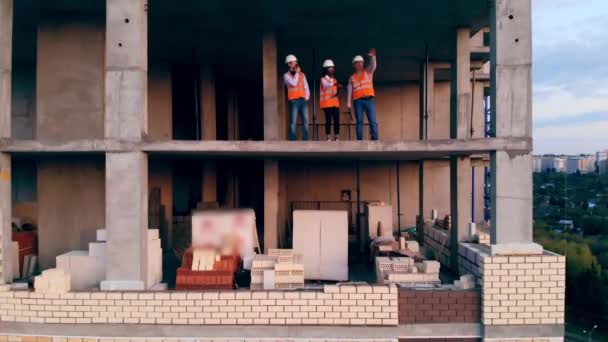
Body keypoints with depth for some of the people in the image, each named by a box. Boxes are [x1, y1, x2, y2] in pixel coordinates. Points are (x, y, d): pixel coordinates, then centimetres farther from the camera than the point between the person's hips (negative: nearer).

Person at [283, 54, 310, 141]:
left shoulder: (302, 74, 18)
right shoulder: (286, 75, 4)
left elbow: (306, 87, 17)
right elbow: (293, 83, -14)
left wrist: (307, 97, 4)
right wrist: (297, 72, -4)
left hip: (303, 100, 4)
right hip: (293, 101, -4)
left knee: (305, 121, 0)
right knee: (293, 122, -8)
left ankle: (305, 141, 4)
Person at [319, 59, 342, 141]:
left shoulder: (335, 80, 19)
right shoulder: (323, 79, -1)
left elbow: (337, 91, 19)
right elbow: (327, 85, -22)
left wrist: (336, 94, -5)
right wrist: (336, 84, -38)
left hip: (335, 103, 6)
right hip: (327, 103, -6)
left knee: (337, 121, 0)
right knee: (328, 121, -9)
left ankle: (337, 138, 3)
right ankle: (328, 139, -7)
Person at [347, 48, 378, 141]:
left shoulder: (368, 72, 12)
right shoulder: (352, 78, 14)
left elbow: (373, 65, -8)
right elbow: (350, 91, 11)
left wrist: (372, 56, -29)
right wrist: (349, 103, -1)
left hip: (369, 99, -1)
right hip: (357, 101, 1)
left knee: (373, 121, -8)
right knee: (359, 121, -1)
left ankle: (375, 140, -11)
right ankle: (359, 141, -2)